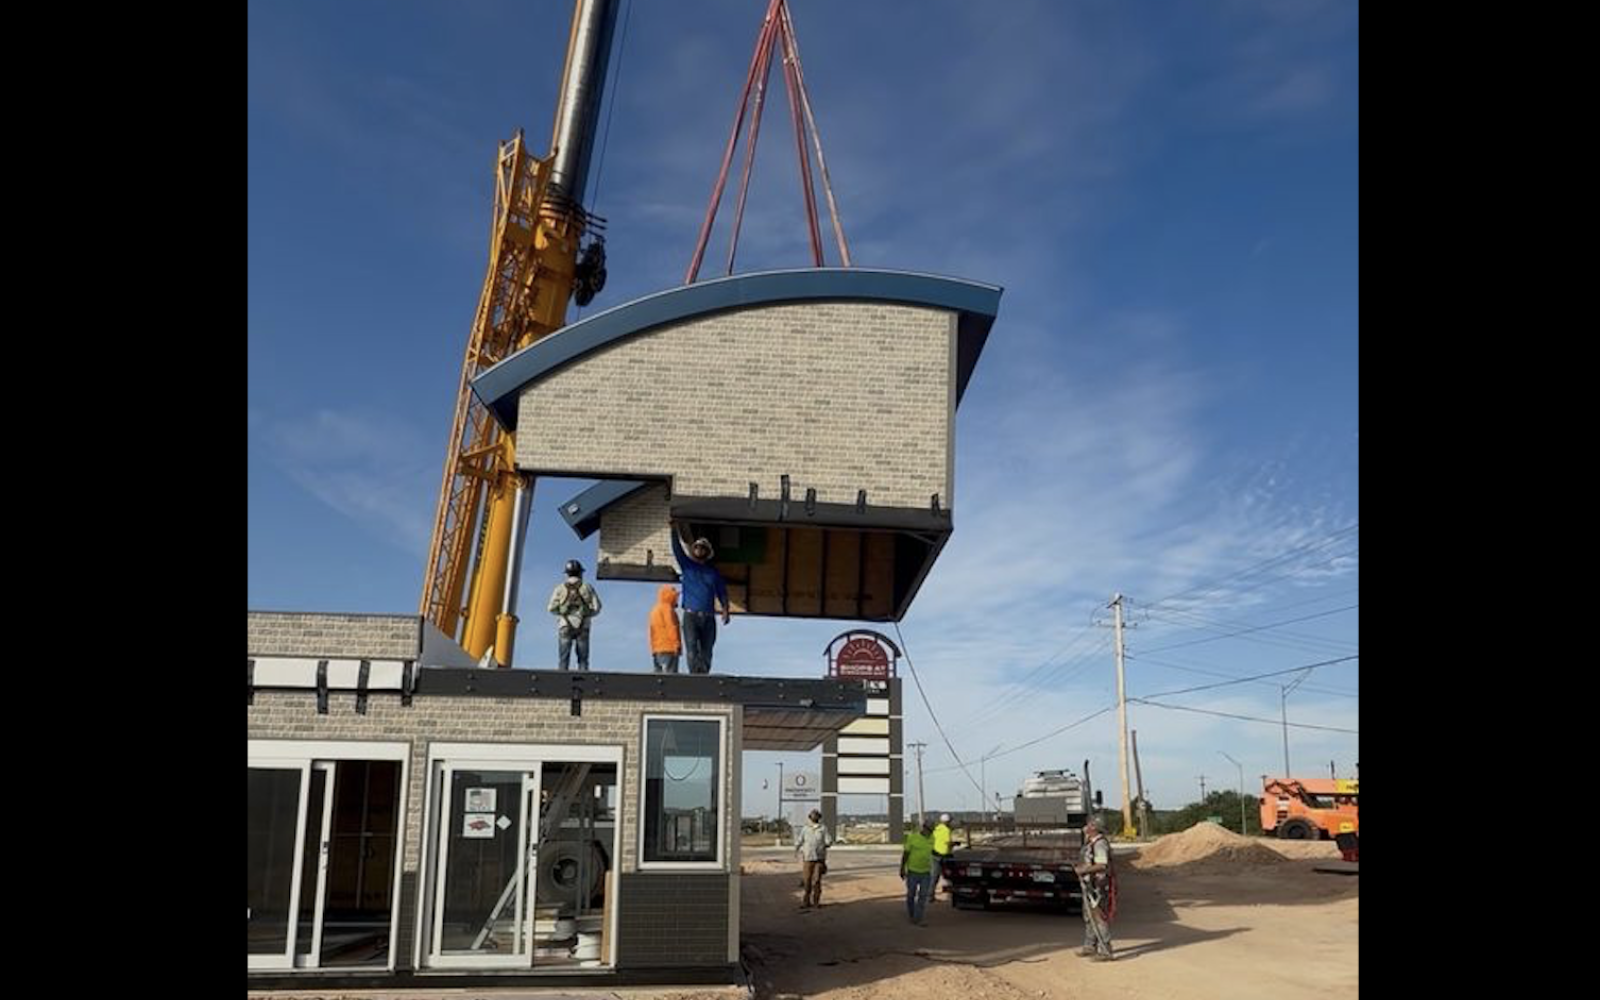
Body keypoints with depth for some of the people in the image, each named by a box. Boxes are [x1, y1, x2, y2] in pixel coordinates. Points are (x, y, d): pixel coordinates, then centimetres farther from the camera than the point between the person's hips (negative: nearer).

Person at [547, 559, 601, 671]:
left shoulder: (560, 588, 4)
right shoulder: (587, 588, 4)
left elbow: (552, 608, -2)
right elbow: (596, 608, -2)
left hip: (565, 626, 0)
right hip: (582, 627, 0)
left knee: (564, 659, 1)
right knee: (583, 660, 4)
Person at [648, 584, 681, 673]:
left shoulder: (654, 610, 21)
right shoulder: (667, 609, -8)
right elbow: (671, 628, -15)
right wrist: (676, 644, -13)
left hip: (656, 649, 9)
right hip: (668, 649, -9)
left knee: (659, 672, 8)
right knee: (670, 672, -13)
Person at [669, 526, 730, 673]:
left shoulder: (714, 572, 14)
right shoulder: (687, 565, 11)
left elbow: (722, 592, 12)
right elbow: (677, 549, 0)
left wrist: (725, 610, -3)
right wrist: (674, 531, -12)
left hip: (708, 617, 2)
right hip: (690, 615, -2)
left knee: (706, 652, 1)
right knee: (691, 648, -16)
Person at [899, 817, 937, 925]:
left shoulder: (932, 838, -1)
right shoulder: (913, 837, -14)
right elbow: (905, 853, -9)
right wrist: (902, 869, -8)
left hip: (926, 872, 3)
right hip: (912, 871, -3)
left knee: (923, 896, -5)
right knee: (911, 895, 11)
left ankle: (919, 918, -3)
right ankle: (911, 915, 31)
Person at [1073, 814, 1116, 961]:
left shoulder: (1100, 843, -19)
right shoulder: (1090, 843, 13)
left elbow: (1102, 865, -26)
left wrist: (1083, 870, -23)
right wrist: (1079, 867, 11)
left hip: (1098, 886, -11)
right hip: (1089, 885, 11)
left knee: (1099, 917, -8)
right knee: (1088, 917, 18)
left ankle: (1105, 951, -4)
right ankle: (1090, 947, 29)